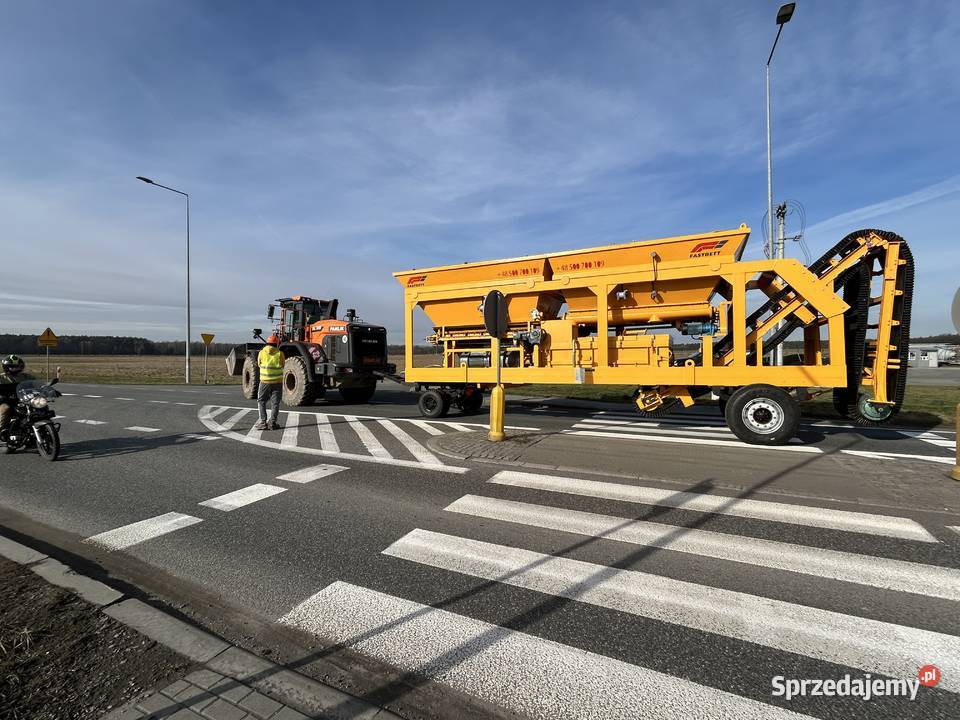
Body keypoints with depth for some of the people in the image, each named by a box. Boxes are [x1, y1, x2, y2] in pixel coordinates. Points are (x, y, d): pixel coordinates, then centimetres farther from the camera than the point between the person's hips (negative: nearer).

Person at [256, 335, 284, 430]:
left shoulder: (262, 353, -4)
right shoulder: (280, 353, -5)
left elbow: (259, 364, 10)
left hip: (265, 381, 0)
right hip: (277, 381, 0)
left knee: (261, 401, 12)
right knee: (275, 403, 7)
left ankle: (263, 422, 5)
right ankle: (272, 423, 3)